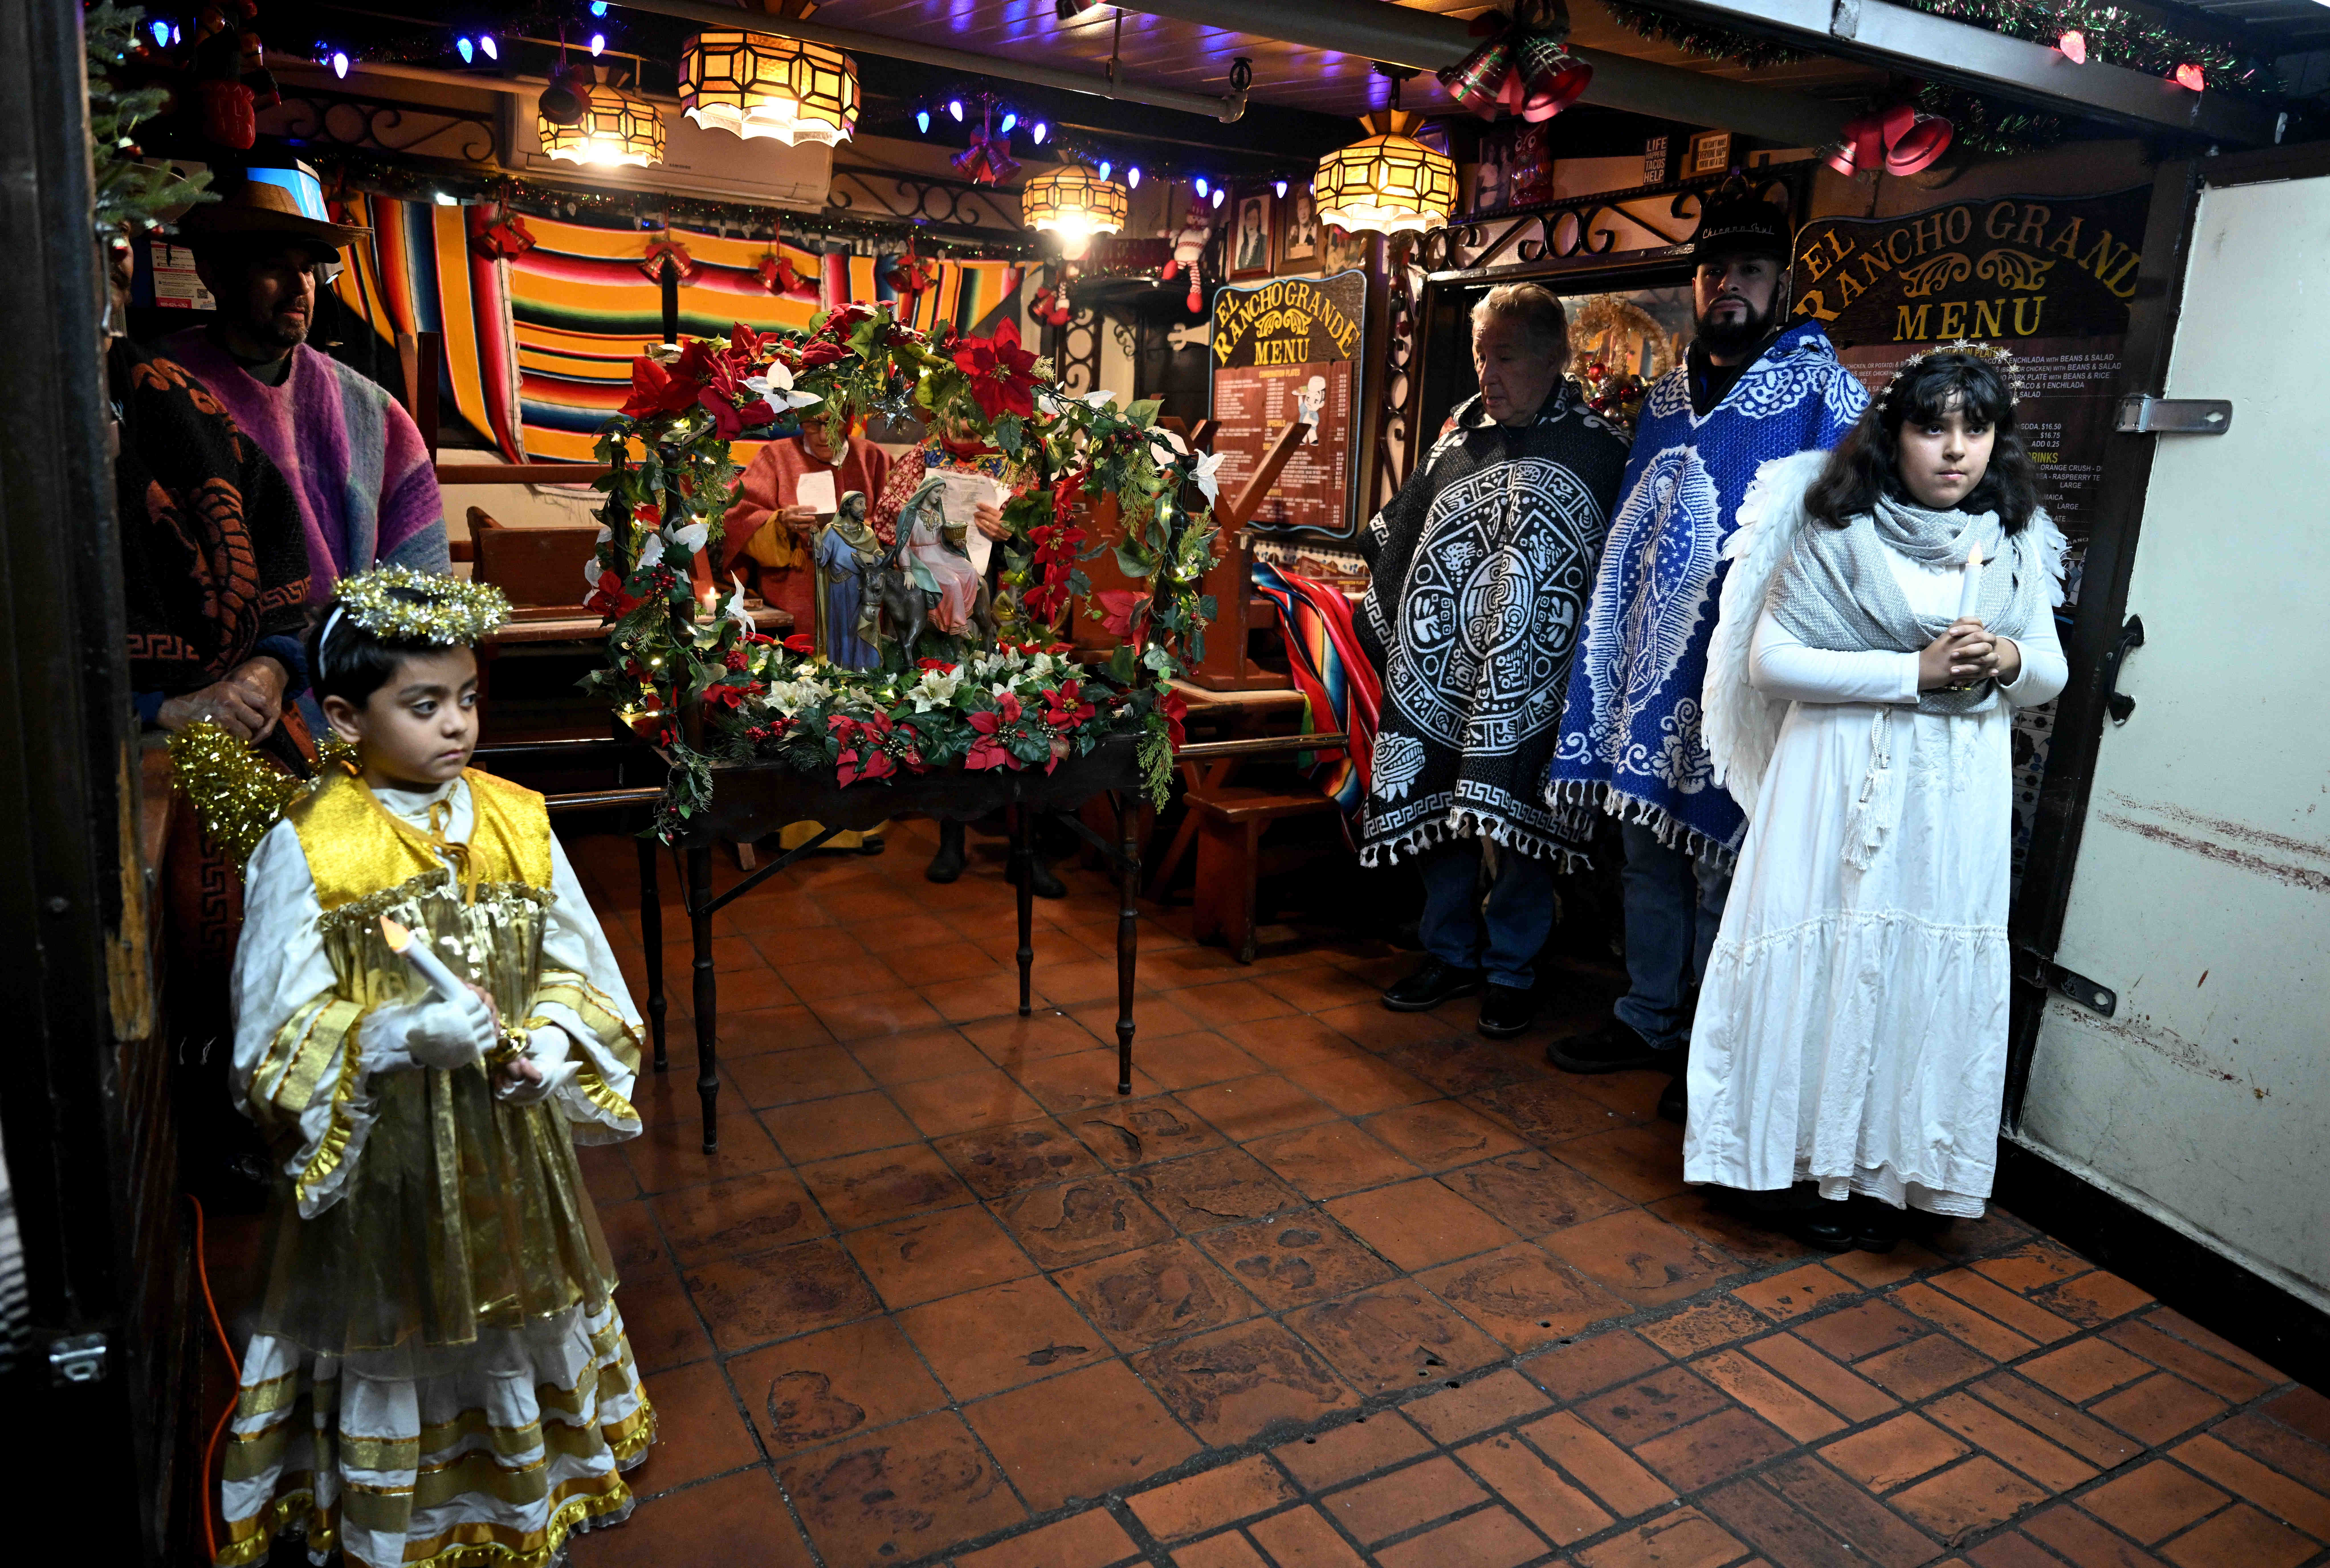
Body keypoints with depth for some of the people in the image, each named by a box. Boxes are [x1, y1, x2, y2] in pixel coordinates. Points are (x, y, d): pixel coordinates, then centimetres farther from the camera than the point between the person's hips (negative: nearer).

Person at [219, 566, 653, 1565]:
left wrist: (548, 1044, -17)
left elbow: (575, 966, 2)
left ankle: (531, 1484, 45)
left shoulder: (517, 822, -4)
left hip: (511, 1133, 3)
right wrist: (407, 1034, -29)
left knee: (516, 1306, 20)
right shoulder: (304, 851, -14)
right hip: (381, 1146, -3)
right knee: (400, 1329, 15)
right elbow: (283, 1036, -12)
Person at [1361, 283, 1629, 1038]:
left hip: (1528, 687, -4)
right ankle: (1450, 955, 27)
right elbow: (1402, 530, 18)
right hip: (1438, 677, 5)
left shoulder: (1596, 449, -2)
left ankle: (1513, 971, 19)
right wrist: (1381, 620, 16)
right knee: (1435, 813, 11)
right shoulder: (1462, 431, 11)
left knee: (1519, 827, 3)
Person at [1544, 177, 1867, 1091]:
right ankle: (1649, 1021, 28)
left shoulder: (1821, 392, -3)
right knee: (1647, 852, 13)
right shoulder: (1666, 396, 15)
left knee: (1725, 855, 0)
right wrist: (1612, 643, 16)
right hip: (1651, 664, 6)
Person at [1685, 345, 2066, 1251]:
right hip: (1841, 781, -3)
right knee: (1824, 964, -1)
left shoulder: (2015, 539, 8)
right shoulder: (1838, 527, -5)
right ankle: (1805, 1158, 16)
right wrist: (1915, 671, -17)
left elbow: (2052, 673, 15)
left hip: (1959, 796, 4)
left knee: (1927, 974, 5)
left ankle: (1882, 1177, 19)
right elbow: (1769, 658, -12)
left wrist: (2009, 661, -10)